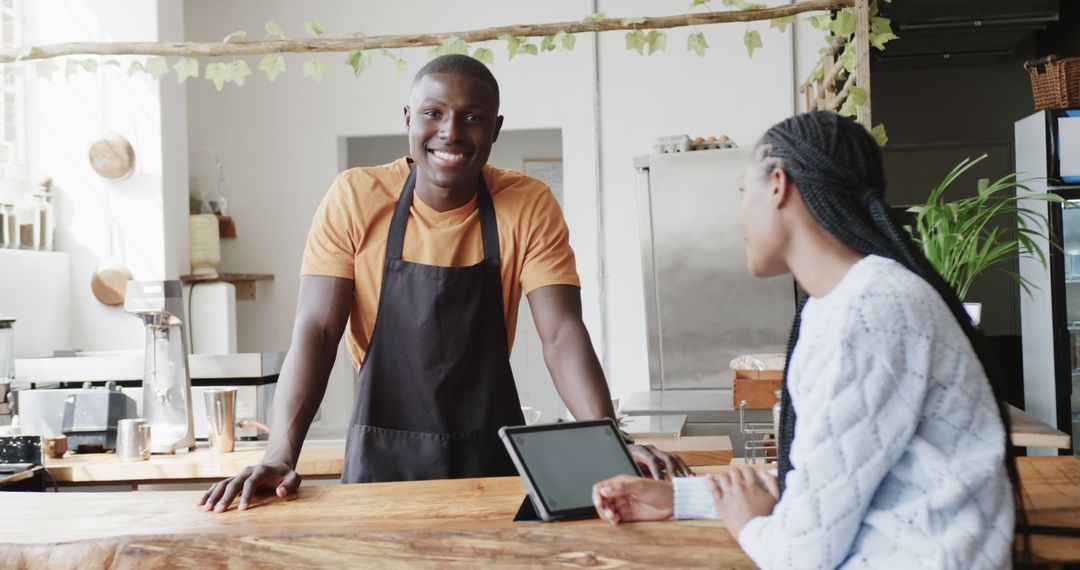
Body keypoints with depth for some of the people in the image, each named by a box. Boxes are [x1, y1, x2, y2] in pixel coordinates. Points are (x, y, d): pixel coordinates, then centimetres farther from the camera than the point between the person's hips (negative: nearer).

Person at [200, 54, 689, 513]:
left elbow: (562, 334, -11)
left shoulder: (529, 205, -7)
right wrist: (280, 457, -25)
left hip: (493, 453, 1)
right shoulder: (354, 198, -8)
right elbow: (315, 330, -11)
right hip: (382, 455, 0)